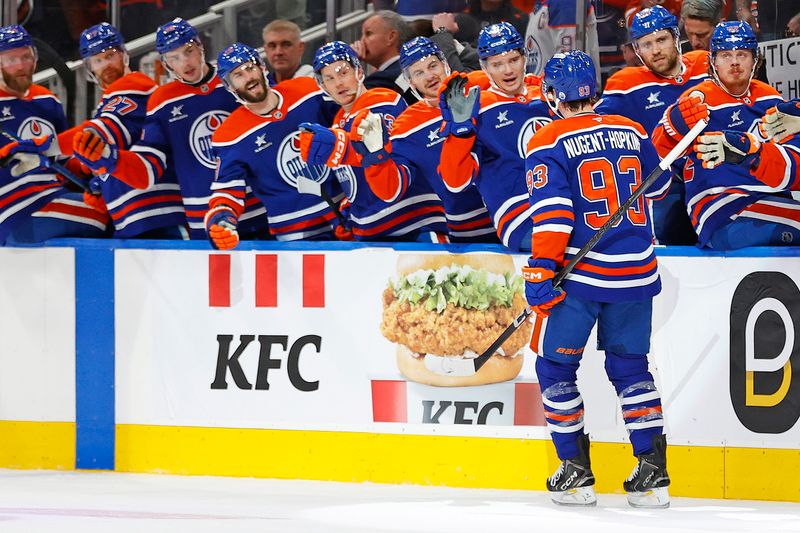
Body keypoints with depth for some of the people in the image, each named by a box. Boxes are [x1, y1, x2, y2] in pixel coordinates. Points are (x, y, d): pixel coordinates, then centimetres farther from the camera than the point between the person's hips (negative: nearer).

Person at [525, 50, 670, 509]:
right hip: (637, 273, 4)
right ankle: (653, 470, 7)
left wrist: (540, 271, -15)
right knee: (630, 367, 15)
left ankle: (576, 473, 8)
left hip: (579, 272, -4)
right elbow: (659, 185, 23)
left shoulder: (549, 144, -8)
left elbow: (552, 212, -17)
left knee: (555, 367, 11)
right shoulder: (631, 132, 6)